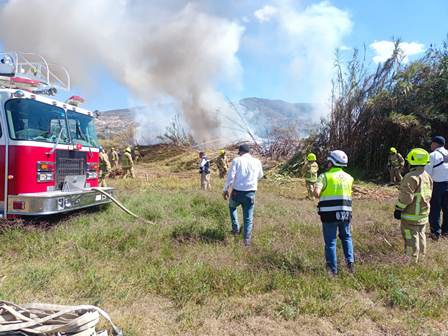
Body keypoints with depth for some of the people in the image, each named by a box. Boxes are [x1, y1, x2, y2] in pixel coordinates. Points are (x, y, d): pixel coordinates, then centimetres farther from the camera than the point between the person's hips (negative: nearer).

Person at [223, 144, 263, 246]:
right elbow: (260, 176, 22)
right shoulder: (257, 162, 5)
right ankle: (247, 239, 10)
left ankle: (236, 228, 27)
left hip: (237, 192, -1)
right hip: (250, 193, 1)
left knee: (232, 207, 30)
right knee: (248, 217, 11)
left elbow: (230, 176, -9)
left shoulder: (237, 160, -4)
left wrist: (225, 189, 0)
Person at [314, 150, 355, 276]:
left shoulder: (325, 176, -6)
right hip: (345, 213, 4)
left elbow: (316, 192, -18)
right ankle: (350, 261, 16)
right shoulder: (349, 177, 10)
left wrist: (321, 197, 2)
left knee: (330, 241, 7)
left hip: (330, 214, -4)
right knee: (346, 237, 25)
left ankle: (333, 269, 14)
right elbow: (348, 194, 16)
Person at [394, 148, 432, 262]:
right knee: (420, 235, 21)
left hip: (411, 215, -9)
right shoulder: (427, 176, 8)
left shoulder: (411, 177, -21)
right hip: (423, 214, 9)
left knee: (411, 238, 0)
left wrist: (398, 209, -14)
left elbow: (406, 197, -23)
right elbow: (428, 196, 16)